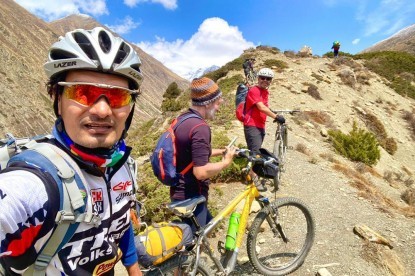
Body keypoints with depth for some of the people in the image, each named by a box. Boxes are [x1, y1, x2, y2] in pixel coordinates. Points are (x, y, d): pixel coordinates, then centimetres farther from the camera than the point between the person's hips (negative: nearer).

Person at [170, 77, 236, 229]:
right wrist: (225, 162, -14)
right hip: (190, 196, -9)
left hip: (180, 192, 9)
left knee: (207, 225, 27)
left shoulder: (183, 118, 5)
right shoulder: (200, 127, -25)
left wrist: (221, 151, 14)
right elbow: (201, 172, -29)